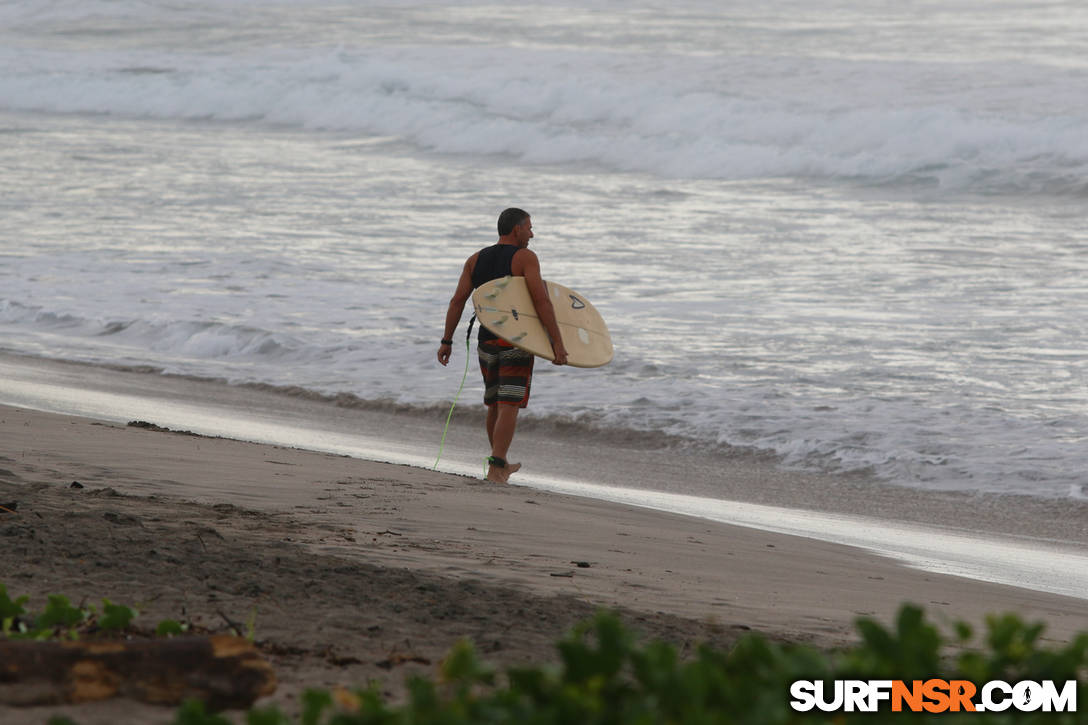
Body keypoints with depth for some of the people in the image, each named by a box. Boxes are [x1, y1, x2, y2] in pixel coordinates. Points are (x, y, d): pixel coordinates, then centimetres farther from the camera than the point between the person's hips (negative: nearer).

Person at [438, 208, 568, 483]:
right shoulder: (525, 257, -8)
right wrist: (557, 342, -19)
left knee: (496, 405, 19)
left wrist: (446, 341, 6)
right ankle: (496, 469, -16)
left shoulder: (475, 260, 9)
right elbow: (541, 300, -17)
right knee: (508, 407, -6)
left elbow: (457, 300, 3)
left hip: (487, 342, 6)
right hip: (517, 343, -6)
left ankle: (501, 464, 33)